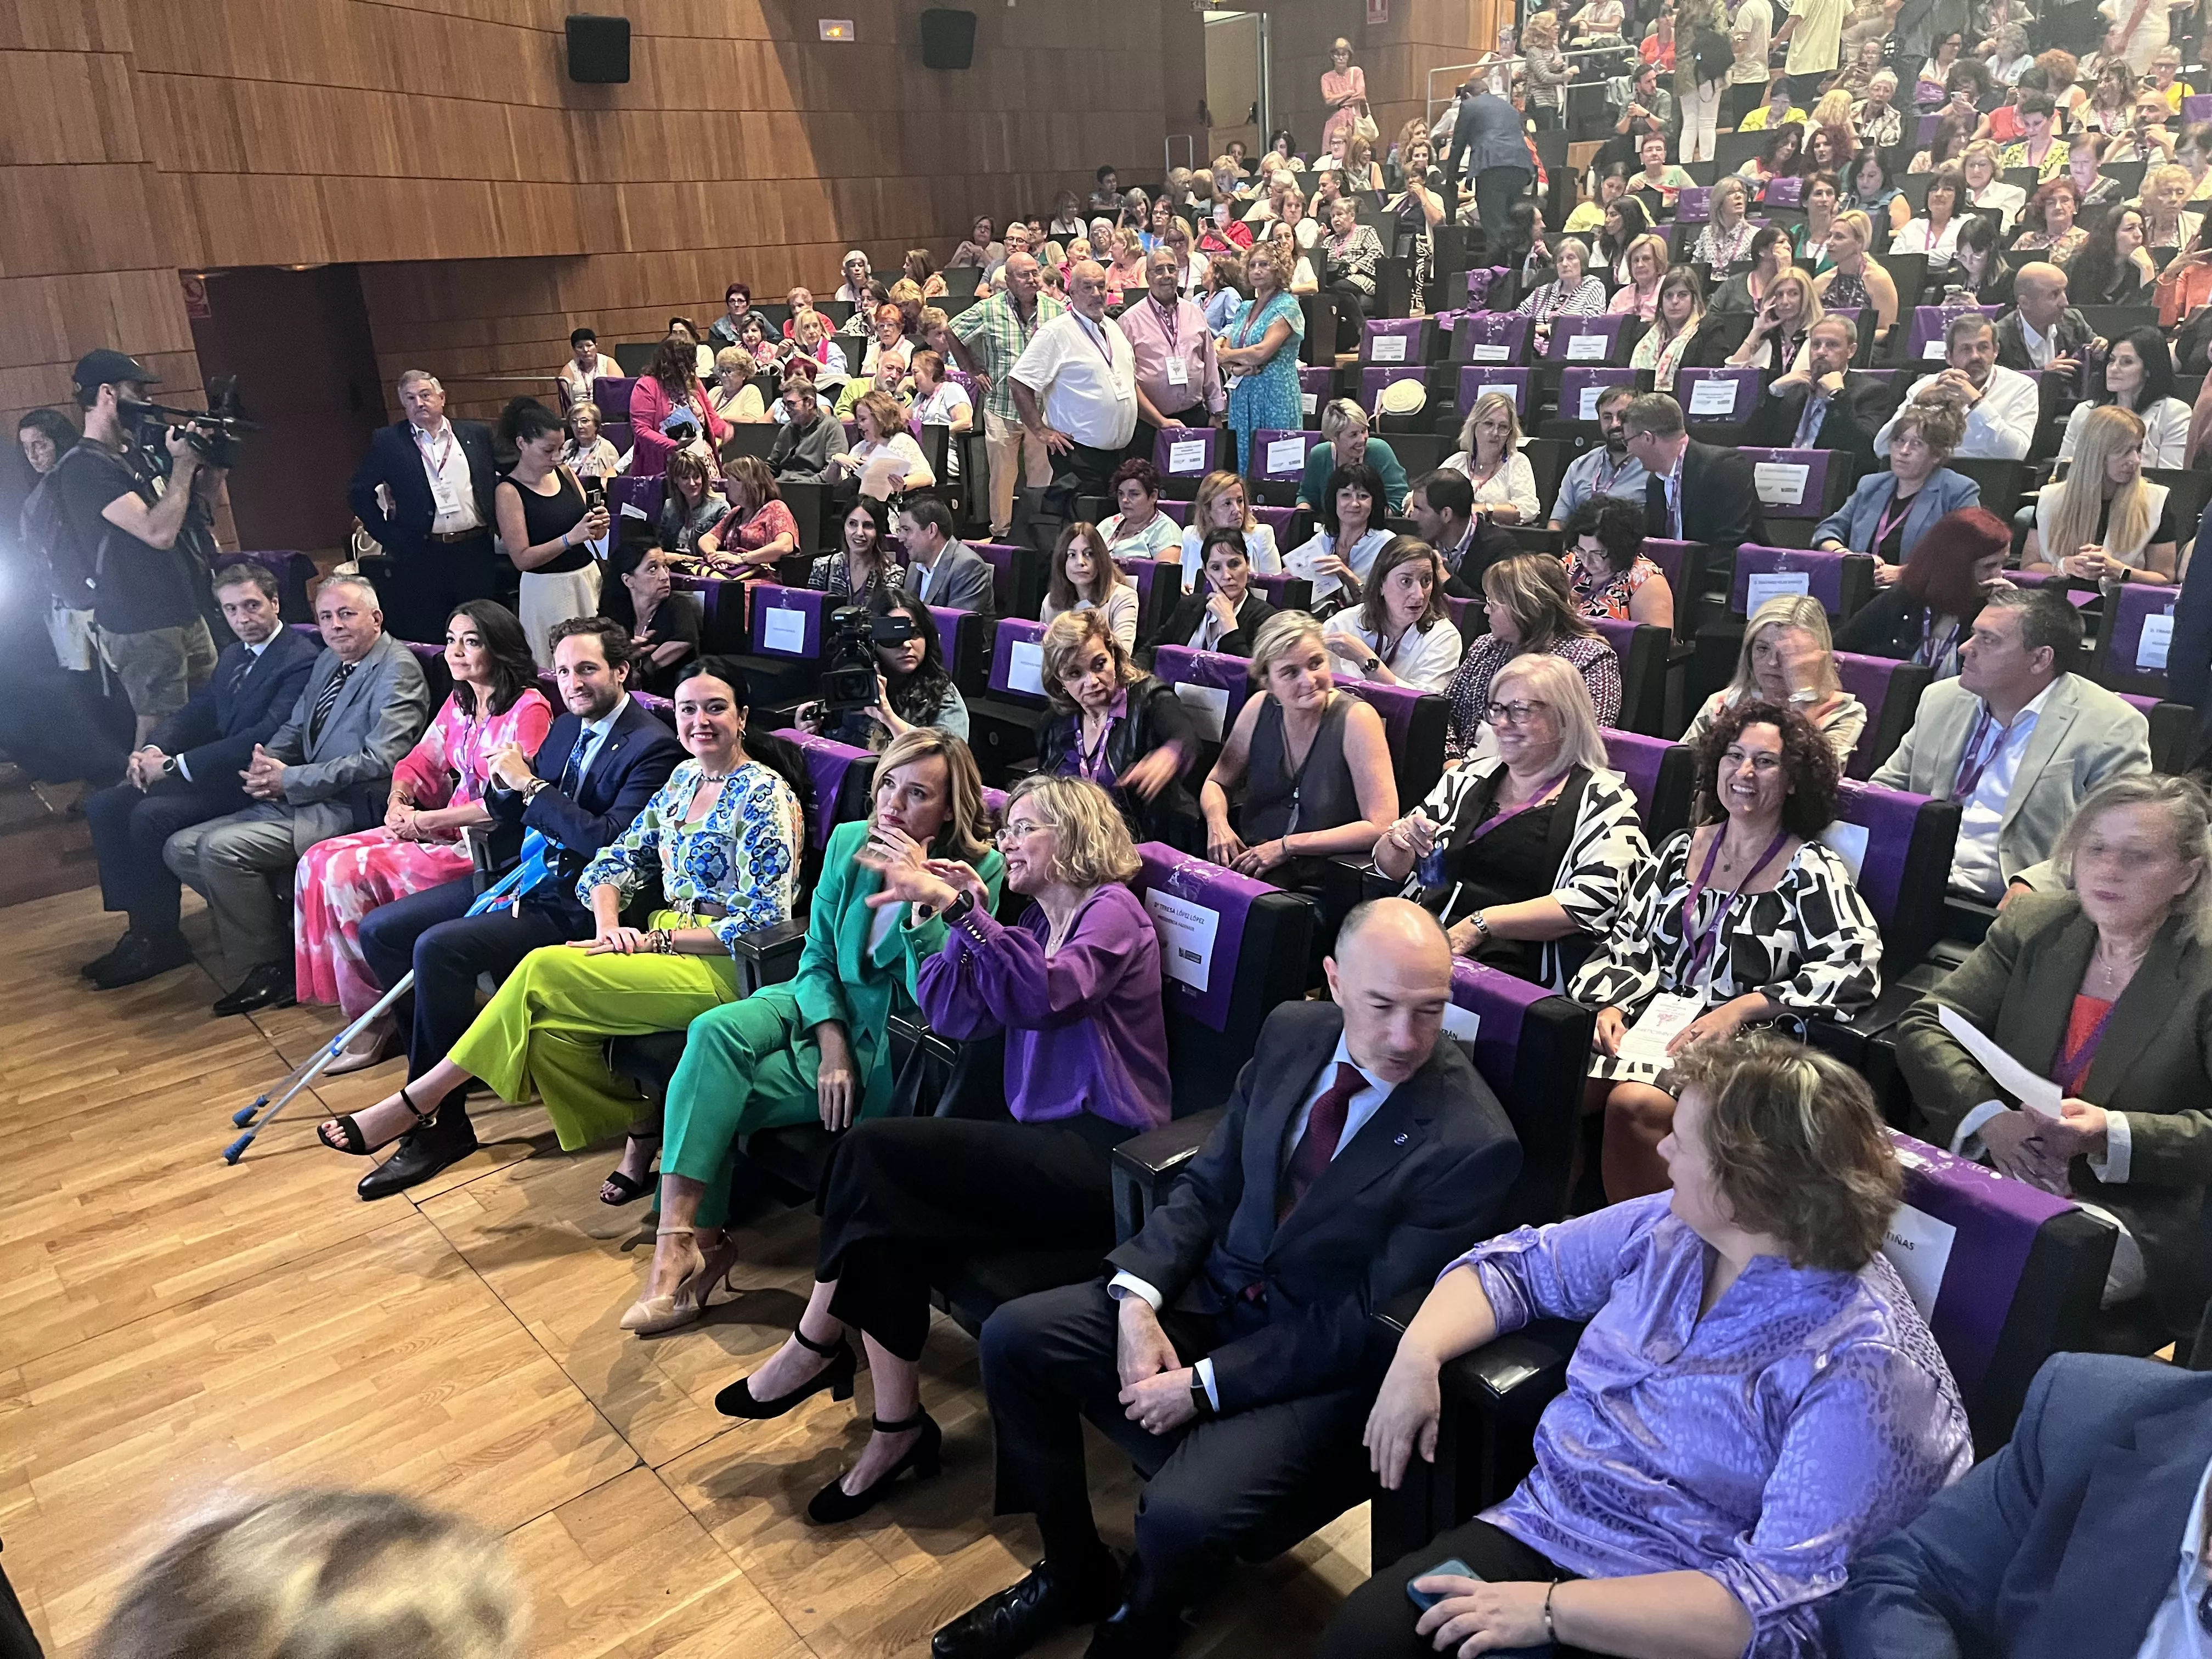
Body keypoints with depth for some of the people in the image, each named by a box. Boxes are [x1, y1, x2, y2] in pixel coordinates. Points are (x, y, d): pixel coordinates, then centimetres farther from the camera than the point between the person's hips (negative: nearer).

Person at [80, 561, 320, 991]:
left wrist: (176, 765, -23)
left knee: (151, 816, -26)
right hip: (212, 771, 10)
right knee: (103, 806, -1)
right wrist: (153, 749, -7)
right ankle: (141, 925, 3)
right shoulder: (233, 656, 17)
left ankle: (161, 940, -8)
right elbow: (197, 712, 16)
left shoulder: (300, 661, -15)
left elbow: (266, 737, -24)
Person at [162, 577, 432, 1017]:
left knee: (221, 848, -23)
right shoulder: (328, 662, 17)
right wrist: (266, 763, -3)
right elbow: (294, 728, 22)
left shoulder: (397, 670, -12)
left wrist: (290, 780, -17)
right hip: (299, 799, 10)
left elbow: (381, 761, -20)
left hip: (353, 808, -10)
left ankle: (268, 969, -7)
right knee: (181, 849, 3)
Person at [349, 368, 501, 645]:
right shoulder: (387, 441, 4)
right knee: (426, 640, 1)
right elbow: (359, 493, 6)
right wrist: (389, 538, -1)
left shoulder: (477, 434, 7)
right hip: (421, 557, -1)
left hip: (476, 552, 1)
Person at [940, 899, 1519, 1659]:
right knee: (1013, 1337, -7)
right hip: (1212, 1291, 6)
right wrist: (1139, 1297, -13)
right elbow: (1207, 1184, 3)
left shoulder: (1473, 1141, -22)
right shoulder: (1291, 1033, -4)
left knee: (1182, 1513, -28)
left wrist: (1206, 1384, -18)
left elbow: (1373, 1326, -17)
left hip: (1323, 1365, -5)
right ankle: (1074, 1575, 16)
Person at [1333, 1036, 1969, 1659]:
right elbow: (1517, 1264, 13)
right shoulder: (1673, 1227, 2)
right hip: (1535, 1533, 6)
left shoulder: (1863, 1374, -19)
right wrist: (1418, 1355, -5)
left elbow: (1785, 1603, -23)